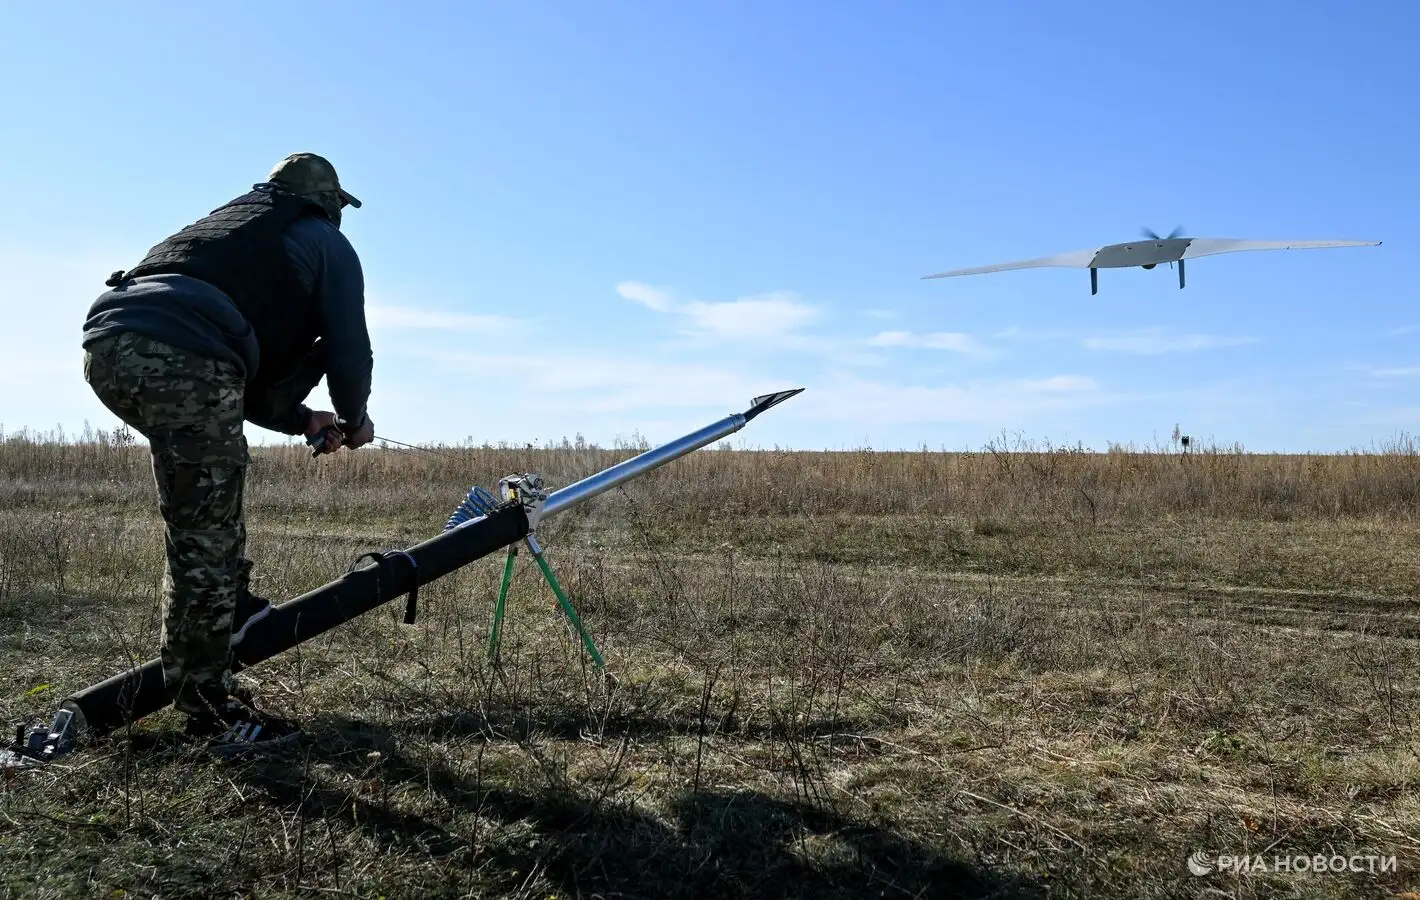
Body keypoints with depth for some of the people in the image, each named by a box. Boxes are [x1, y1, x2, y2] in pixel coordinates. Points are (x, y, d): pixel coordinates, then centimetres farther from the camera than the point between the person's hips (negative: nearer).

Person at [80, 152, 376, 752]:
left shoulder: (224, 226, 38)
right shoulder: (327, 243, 19)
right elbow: (349, 351, 11)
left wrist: (302, 421, 39)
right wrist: (354, 421, 30)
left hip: (106, 344, 8)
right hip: (180, 359, -8)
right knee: (205, 540, -1)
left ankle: (228, 607, 32)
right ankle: (208, 709, 7)